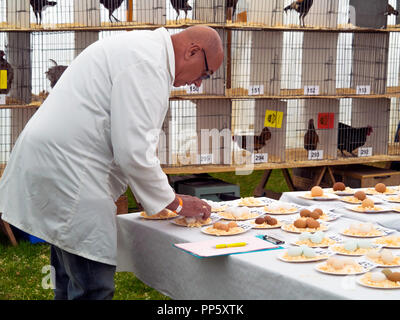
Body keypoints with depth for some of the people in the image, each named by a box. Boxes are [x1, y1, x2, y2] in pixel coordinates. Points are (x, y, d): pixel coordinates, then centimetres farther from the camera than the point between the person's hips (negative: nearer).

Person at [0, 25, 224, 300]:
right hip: (68, 170, -11)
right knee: (94, 288, -8)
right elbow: (133, 151, -22)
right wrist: (174, 202, -8)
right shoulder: (147, 63, -17)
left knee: (71, 281, 18)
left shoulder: (141, 47, 17)